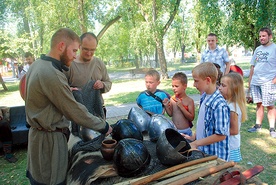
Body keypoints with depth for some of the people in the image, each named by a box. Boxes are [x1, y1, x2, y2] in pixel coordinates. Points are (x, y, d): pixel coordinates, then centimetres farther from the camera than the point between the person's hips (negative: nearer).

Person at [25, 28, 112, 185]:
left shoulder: (38, 64, 5)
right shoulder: (52, 74, -26)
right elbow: (75, 111, -23)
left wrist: (67, 91, 6)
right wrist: (103, 126, -12)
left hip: (39, 132, 9)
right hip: (50, 138, -9)